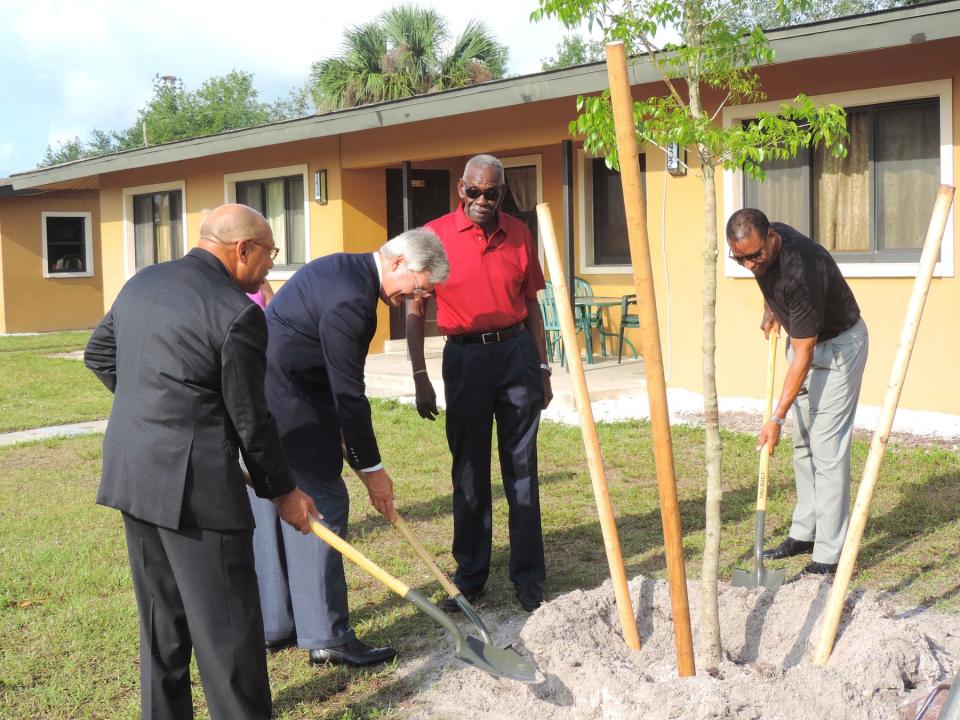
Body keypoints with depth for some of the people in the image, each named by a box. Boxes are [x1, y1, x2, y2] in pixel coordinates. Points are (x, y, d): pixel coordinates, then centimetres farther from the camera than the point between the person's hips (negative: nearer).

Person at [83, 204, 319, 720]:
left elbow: (98, 354, 21)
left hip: (130, 475, 8)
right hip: (195, 483, -8)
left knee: (161, 615, 20)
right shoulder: (237, 313, -16)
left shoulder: (141, 282, 8)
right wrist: (282, 490, 2)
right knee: (227, 625, 3)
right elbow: (249, 420, -11)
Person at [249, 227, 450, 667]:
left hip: (257, 399, 11)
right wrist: (371, 468, -10)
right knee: (321, 504, -4)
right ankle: (327, 637, 4)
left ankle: (273, 625, 26)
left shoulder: (345, 269, 11)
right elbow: (348, 394, -19)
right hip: (285, 405, -11)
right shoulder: (350, 299, -22)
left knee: (271, 508, 15)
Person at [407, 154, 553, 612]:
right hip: (464, 356, -1)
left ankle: (528, 578, 14)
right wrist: (420, 378, -5)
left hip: (516, 352, 2)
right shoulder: (435, 235, -4)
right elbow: (415, 311, -1)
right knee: (469, 472, 7)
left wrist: (542, 368, 10)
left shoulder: (518, 234, 5)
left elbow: (531, 304, 12)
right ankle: (470, 578, 20)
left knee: (521, 469, 5)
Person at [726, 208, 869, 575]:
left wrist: (776, 419, -30)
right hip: (803, 340, 9)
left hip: (837, 345, -9)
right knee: (802, 444, 13)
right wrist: (769, 310, 2)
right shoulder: (762, 245, -12)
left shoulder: (802, 272, -36)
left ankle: (828, 555, -8)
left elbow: (803, 357, -32)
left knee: (827, 449, -12)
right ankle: (805, 533, 23)